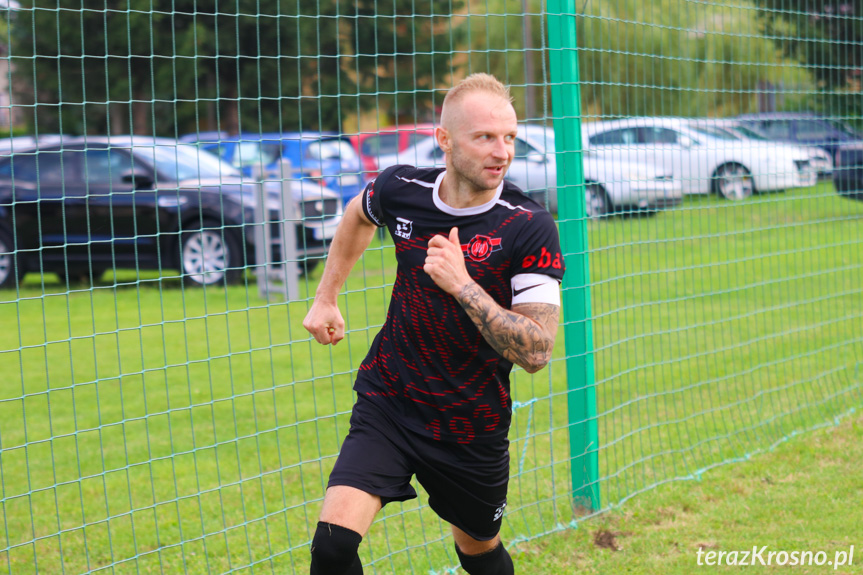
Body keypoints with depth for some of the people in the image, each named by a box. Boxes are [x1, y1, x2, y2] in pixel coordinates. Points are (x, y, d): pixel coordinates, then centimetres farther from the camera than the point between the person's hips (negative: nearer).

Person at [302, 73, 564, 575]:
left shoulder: (530, 227, -18)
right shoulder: (401, 189, -8)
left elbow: (536, 353, -23)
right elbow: (358, 215, 19)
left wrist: (462, 285, -31)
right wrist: (326, 298, 20)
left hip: (472, 429, -1)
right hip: (388, 402, 1)